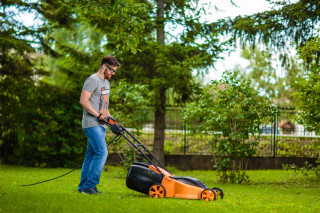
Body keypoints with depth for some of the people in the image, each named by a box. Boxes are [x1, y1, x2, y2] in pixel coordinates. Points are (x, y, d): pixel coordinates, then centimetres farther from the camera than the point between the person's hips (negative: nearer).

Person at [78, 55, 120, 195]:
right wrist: (98, 115, -19)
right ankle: (89, 185, -13)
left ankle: (83, 186, 13)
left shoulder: (106, 82, 21)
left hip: (101, 125, 9)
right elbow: (83, 101, -18)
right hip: (92, 124, -9)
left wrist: (108, 116, 12)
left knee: (91, 155, 9)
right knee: (101, 153, -16)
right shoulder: (93, 80, -9)